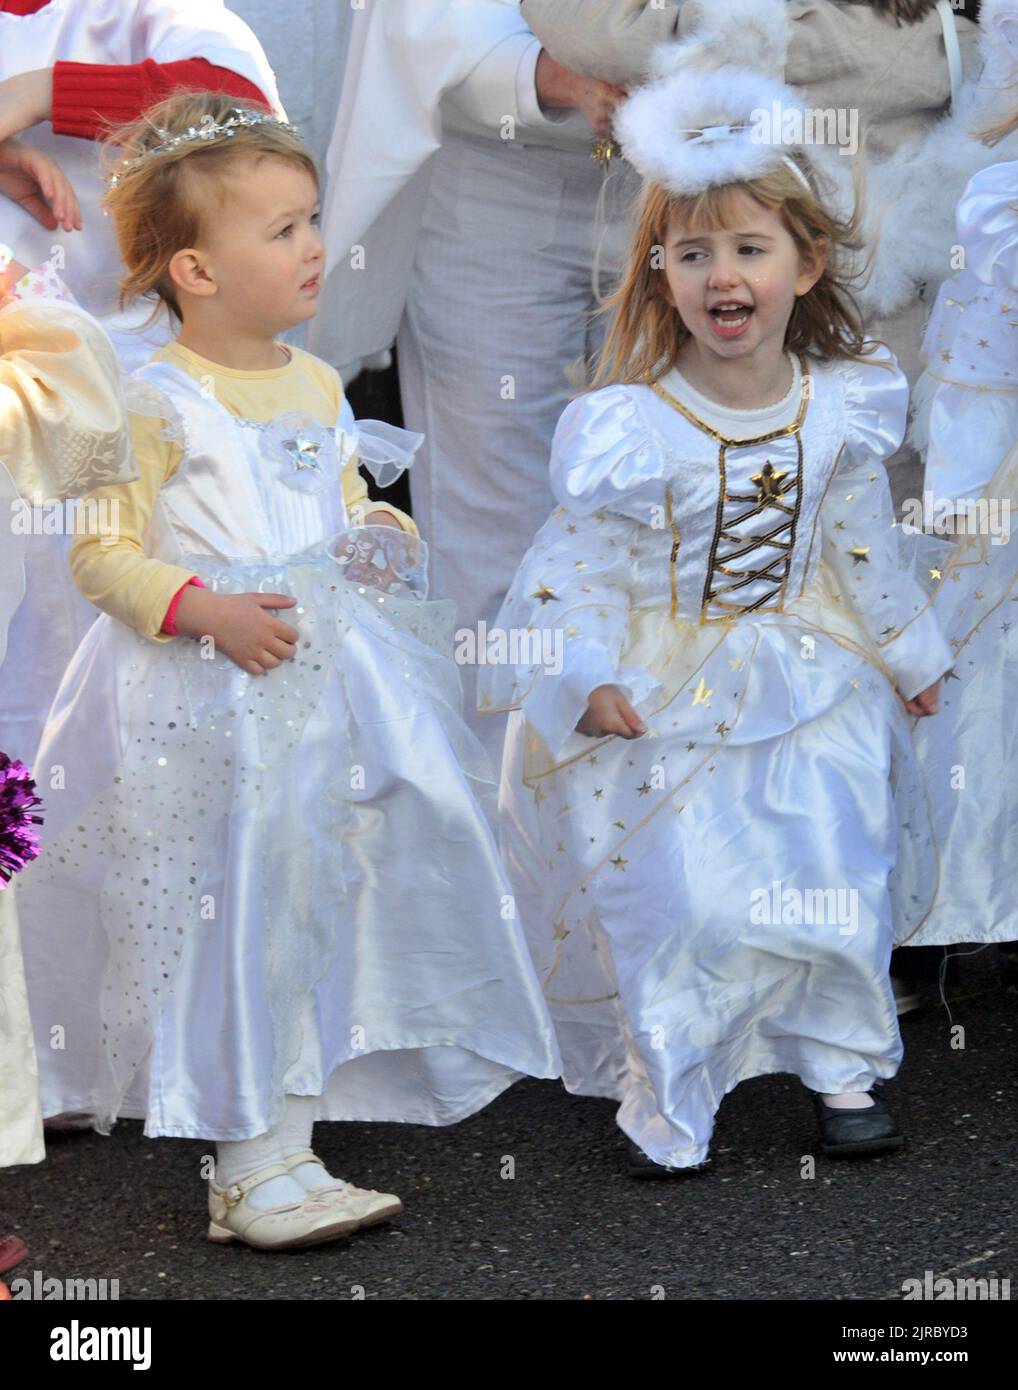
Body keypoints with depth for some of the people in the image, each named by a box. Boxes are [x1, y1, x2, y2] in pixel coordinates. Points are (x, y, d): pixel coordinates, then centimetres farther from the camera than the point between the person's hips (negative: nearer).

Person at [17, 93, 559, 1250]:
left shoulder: (316, 386, 11)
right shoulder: (155, 405, -11)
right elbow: (100, 553, -12)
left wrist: (382, 540, 2)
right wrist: (207, 611, -23)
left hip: (326, 688, 7)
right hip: (209, 710, -7)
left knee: (322, 908, 8)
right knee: (236, 915, -6)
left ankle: (276, 1147, 19)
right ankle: (253, 1169, 0)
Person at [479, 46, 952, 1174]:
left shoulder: (842, 408, -5)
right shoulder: (628, 428, -18)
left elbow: (862, 548, 10)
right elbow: (579, 560, -11)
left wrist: (908, 655, 20)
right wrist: (584, 677, -20)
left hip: (804, 685, 3)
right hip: (666, 697, -3)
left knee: (832, 883, 2)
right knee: (683, 902, -6)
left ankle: (845, 1069, 23)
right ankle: (666, 1102, 12)